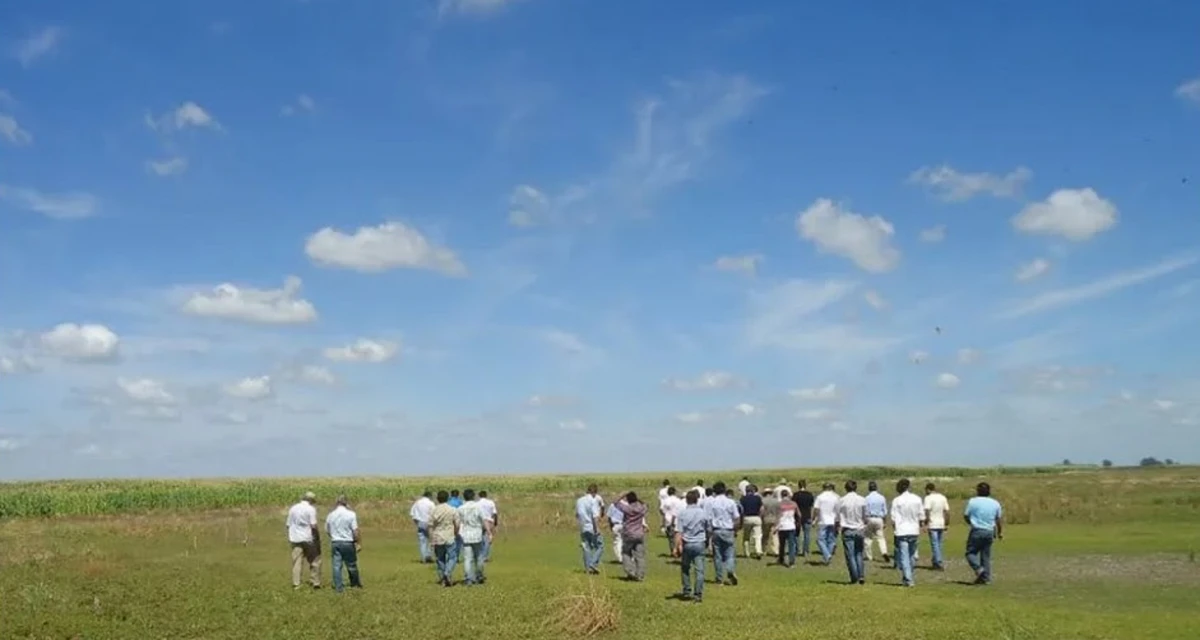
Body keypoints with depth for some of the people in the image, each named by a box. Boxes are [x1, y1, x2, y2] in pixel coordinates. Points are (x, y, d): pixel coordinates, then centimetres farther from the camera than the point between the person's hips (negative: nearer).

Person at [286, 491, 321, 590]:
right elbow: (313, 526, -14)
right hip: (308, 539, -5)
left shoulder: (293, 508, 10)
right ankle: (315, 582, 8)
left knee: (297, 562, 5)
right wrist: (318, 537, -4)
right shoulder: (310, 509, -8)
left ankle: (296, 584, 1)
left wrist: (289, 538, 19)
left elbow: (288, 525, 12)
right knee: (315, 561, 7)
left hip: (295, 539, 5)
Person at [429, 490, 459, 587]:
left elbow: (431, 526, 0)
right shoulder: (453, 510, -5)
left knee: (440, 559, 12)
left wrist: (431, 540, 7)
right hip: (449, 538, -2)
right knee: (452, 557, 5)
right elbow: (457, 525, -3)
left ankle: (442, 579, 15)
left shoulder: (433, 511, -1)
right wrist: (456, 534, 14)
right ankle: (447, 574, -17)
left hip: (437, 539, 2)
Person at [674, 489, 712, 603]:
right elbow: (709, 530, 9)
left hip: (687, 544, 0)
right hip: (700, 544, 1)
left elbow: (678, 532, -11)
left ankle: (687, 592, 20)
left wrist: (677, 546, -10)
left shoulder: (682, 513, -5)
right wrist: (707, 541, 27)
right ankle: (698, 594, -1)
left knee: (685, 568, 16)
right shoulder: (703, 513, 1)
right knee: (699, 570, 2)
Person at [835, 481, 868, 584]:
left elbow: (838, 517, -2)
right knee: (859, 554, 12)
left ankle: (854, 578, 0)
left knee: (850, 555, 3)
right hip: (859, 530, 2)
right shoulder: (862, 500, -2)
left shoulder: (841, 500, -6)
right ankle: (861, 576, 2)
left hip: (847, 530, -2)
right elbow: (865, 517, 4)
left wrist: (837, 527, 12)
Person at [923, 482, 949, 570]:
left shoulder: (928, 498, -9)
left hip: (932, 524, -6)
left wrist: (926, 524, -15)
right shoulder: (943, 497, 9)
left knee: (934, 544, -3)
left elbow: (927, 511, -17)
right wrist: (947, 524, 13)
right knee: (939, 544, 17)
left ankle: (939, 564, -9)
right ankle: (935, 561, 26)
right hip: (941, 524, 6)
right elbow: (946, 511, 9)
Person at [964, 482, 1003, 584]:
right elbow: (999, 519, 11)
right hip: (989, 532, 4)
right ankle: (986, 578, 8)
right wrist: (1000, 532, 22)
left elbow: (965, 516, -1)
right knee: (986, 556, 10)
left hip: (976, 531, -4)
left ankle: (979, 569, -17)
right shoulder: (995, 503, 6)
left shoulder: (973, 501, -6)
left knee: (971, 552, 6)